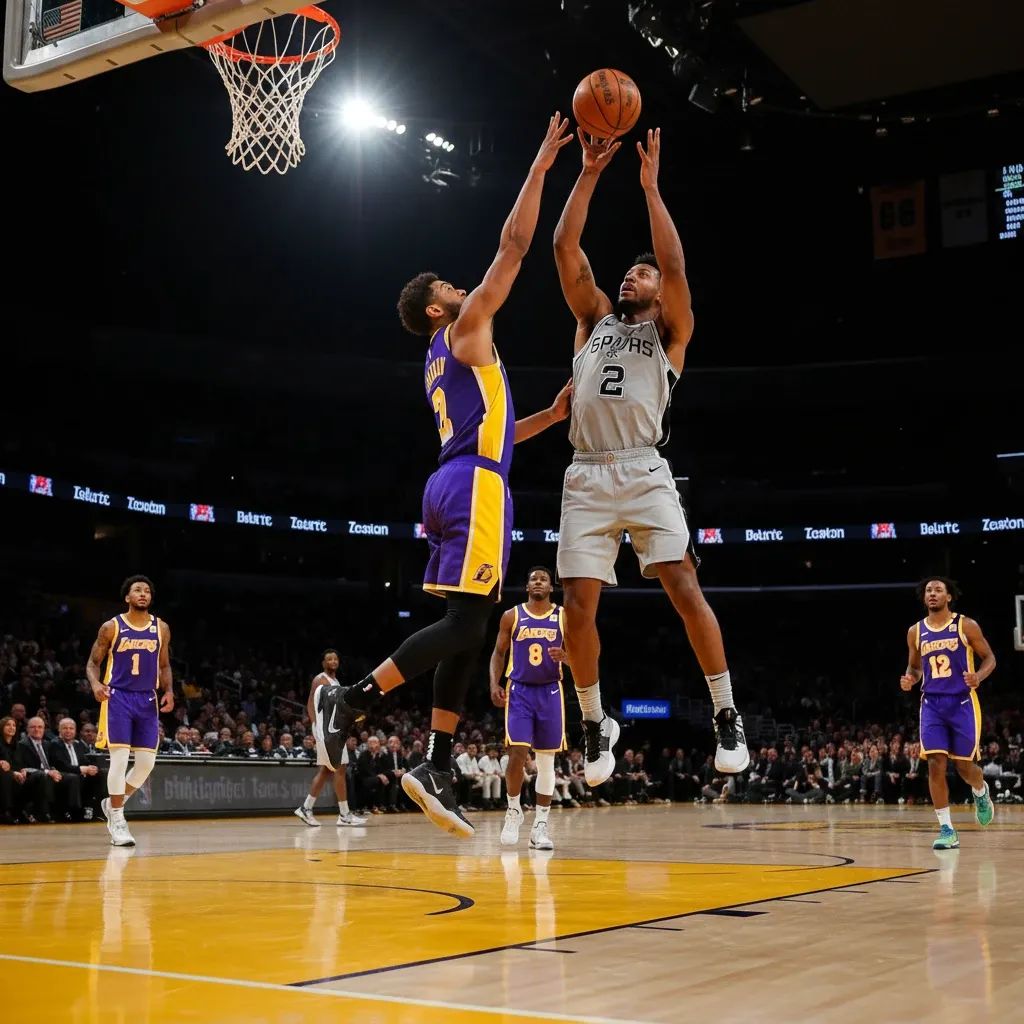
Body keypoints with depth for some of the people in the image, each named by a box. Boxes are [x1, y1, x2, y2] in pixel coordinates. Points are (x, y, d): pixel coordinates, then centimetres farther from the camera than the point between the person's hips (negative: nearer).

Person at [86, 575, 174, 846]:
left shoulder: (161, 628, 7)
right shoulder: (111, 627, -2)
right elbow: (93, 663, 3)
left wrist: (169, 691, -2)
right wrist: (95, 684, -18)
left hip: (147, 700, 4)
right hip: (118, 697, -4)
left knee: (147, 762, 2)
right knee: (119, 758, -11)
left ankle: (112, 803, 25)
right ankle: (117, 820, -1)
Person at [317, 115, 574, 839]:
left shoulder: (443, 365, 26)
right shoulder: (466, 330, 2)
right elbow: (514, 248, -2)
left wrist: (551, 415, 27)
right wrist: (540, 168, 4)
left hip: (458, 486, 10)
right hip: (475, 489, -10)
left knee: (467, 631, 6)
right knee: (464, 625, -12)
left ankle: (437, 768, 4)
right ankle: (353, 700, -12)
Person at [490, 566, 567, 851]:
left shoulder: (564, 617, 4)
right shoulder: (511, 616, 4)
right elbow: (498, 653, 8)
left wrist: (564, 656, -17)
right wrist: (494, 684, -6)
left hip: (550, 692, 1)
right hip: (519, 691, -1)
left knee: (546, 760, 3)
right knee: (517, 754, -13)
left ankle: (541, 824, 8)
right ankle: (514, 810, 9)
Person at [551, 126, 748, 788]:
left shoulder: (670, 330, 15)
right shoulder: (594, 318, 24)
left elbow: (675, 266, -3)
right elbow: (566, 249, 14)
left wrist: (650, 186, -1)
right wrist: (589, 173, 10)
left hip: (645, 473, -3)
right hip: (587, 477, 3)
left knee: (684, 589, -14)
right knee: (580, 606, -3)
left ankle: (727, 715, -3)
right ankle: (596, 725, 14)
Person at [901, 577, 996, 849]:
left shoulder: (966, 625, -3)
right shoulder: (915, 632, 7)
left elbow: (989, 658, 2)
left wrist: (979, 676, -19)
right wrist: (909, 679, -5)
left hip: (962, 702, -2)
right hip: (932, 704, 2)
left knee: (964, 765, 3)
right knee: (935, 765, -8)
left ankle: (981, 792, 40)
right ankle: (947, 830, -2)